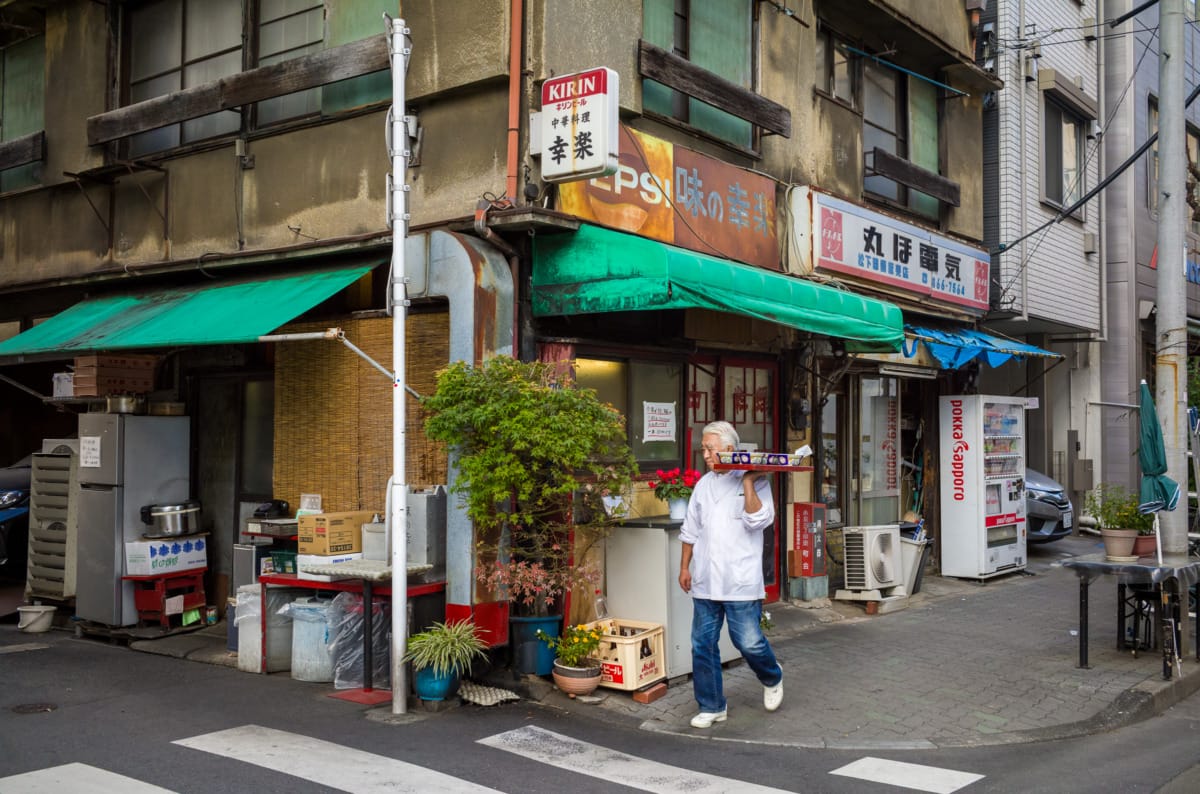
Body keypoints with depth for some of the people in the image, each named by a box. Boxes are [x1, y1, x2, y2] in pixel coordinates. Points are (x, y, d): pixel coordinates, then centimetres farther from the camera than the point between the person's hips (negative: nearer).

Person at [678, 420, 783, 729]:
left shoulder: (756, 481, -4)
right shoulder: (704, 484, 12)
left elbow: (758, 521, -19)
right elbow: (691, 530, 18)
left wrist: (748, 482, -19)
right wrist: (684, 567, 15)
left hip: (741, 582, -5)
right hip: (705, 581, 5)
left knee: (749, 642, -3)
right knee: (703, 645, 5)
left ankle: (772, 679, 29)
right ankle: (712, 706, 18)